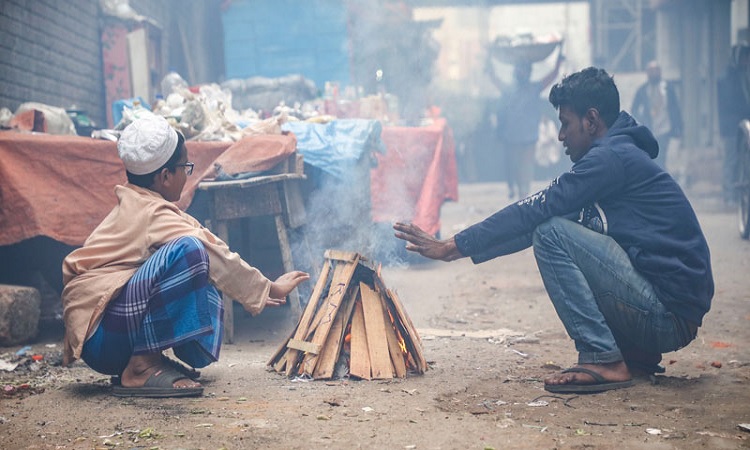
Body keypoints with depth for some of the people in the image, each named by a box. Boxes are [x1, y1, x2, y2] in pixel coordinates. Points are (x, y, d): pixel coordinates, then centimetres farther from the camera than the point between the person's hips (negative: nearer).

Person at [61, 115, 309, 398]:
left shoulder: (133, 207, 16)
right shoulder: (153, 216, -14)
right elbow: (219, 258, -10)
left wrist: (258, 292, 22)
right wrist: (269, 289, 3)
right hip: (100, 337, -10)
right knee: (189, 251, -27)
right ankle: (141, 368, -21)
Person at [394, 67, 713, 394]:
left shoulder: (611, 157, -12)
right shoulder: (622, 157, 18)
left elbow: (536, 211, -16)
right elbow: (538, 216, 18)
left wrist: (454, 245, -10)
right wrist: (463, 249, 13)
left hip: (670, 311, -10)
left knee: (552, 234, -14)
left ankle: (604, 360, -13)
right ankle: (635, 354, 13)